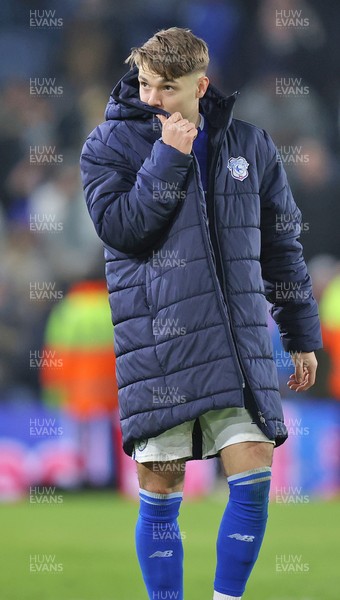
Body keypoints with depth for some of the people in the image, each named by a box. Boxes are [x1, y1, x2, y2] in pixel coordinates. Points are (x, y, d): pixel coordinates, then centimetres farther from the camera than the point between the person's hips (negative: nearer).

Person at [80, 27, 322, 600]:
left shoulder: (248, 145, 11)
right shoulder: (110, 145, 3)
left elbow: (280, 245, 18)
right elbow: (118, 226, -12)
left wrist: (303, 334, 19)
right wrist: (168, 157, -14)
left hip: (240, 341, 2)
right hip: (157, 347, -2)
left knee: (254, 472, -8)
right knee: (159, 489, -1)